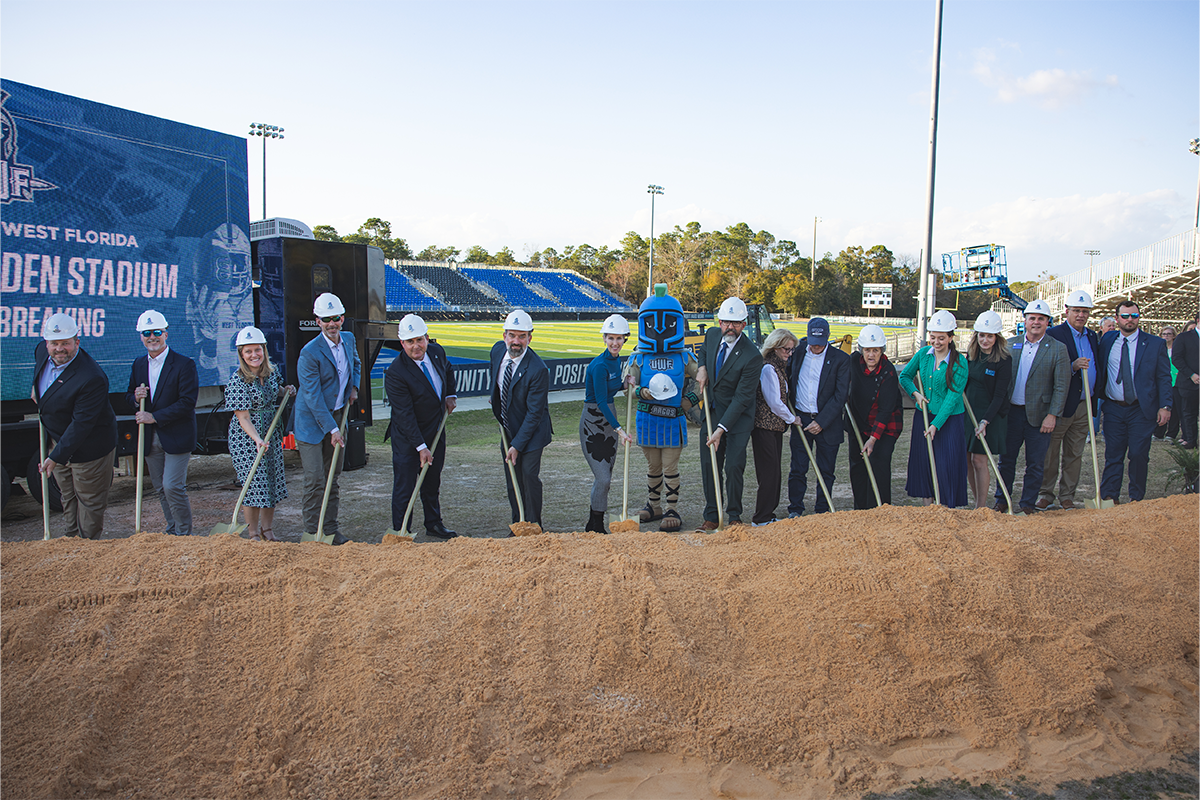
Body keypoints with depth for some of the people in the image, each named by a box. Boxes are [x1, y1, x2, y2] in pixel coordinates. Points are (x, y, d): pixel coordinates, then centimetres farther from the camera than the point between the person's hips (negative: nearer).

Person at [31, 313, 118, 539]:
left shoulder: (92, 378, -34)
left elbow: (81, 424, -31)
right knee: (68, 496, 23)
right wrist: (37, 389, 22)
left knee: (89, 501, 8)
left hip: (88, 447, -8)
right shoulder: (42, 352, -9)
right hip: (58, 441, 8)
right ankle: (72, 537, 40)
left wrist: (57, 457, -29)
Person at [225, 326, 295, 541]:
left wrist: (286, 390, 2)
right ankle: (254, 535, 12)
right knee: (254, 484, -4)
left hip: (272, 434, 6)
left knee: (273, 482, 11)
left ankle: (268, 530, 26)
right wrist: (257, 439, -33)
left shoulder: (272, 371, 1)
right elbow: (243, 418, -20)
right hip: (246, 440, -6)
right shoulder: (237, 381, -18)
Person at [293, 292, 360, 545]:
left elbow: (356, 363, 25)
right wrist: (332, 429, -20)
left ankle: (331, 530, 18)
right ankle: (313, 533, 5)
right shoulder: (309, 353, -19)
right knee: (315, 480, -6)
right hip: (312, 421, -6)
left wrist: (353, 387, 7)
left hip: (338, 415, 6)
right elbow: (313, 397, -19)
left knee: (333, 477, 11)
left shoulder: (349, 339, 2)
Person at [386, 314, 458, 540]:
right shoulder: (395, 373, -25)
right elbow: (405, 415, -23)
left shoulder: (437, 351, -5)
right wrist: (421, 447, -23)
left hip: (436, 431, 6)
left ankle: (434, 525, 34)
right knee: (404, 485, 1)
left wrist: (450, 395, 6)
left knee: (433, 482, 18)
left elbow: (448, 369, 21)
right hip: (407, 436, -6)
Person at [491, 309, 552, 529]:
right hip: (508, 428, 6)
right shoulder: (498, 350, -5)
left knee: (529, 476, -7)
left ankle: (533, 527, 9)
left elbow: (534, 413, -22)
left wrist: (517, 445, -21)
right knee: (512, 480, 11)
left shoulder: (538, 369, -26)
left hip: (531, 431, -6)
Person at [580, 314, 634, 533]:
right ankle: (596, 527, 4)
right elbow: (601, 402, -23)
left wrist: (626, 383, 0)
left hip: (609, 419, 8)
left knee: (604, 477, 12)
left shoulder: (617, 360, 5)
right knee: (603, 478, -11)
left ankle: (592, 525, 25)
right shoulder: (599, 365, -20)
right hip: (592, 422, -8)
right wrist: (619, 429, -27)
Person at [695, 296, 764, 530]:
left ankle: (734, 516, 12)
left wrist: (721, 429, -25)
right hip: (712, 412, 5)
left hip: (738, 417, -5)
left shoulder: (752, 357, -22)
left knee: (734, 467, -6)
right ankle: (711, 516, 14)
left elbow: (741, 398, -22)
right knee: (709, 465, 4)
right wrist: (702, 367, 1)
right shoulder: (712, 334, -3)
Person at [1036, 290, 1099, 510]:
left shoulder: (1092, 337, 14)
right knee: (1050, 452, 2)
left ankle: (1067, 495, 19)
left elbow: (1096, 367, 17)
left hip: (1084, 406, 6)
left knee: (1075, 454, 11)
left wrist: (1095, 401, 10)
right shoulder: (1054, 334, -8)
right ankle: (1045, 493, 14)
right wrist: (1073, 367, -26)